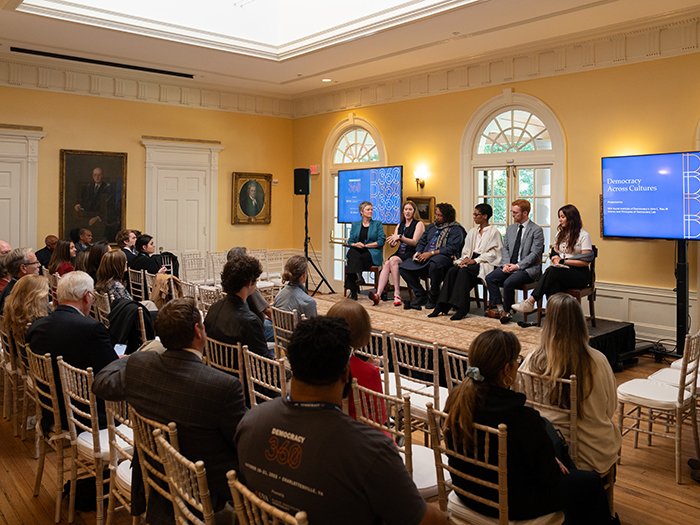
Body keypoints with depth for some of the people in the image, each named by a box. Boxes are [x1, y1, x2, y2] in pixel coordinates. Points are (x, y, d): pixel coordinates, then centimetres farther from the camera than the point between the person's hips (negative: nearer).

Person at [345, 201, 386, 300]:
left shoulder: (377, 224, 12)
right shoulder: (355, 225, 21)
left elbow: (381, 241, 0)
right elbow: (350, 241, 14)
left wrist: (365, 245, -8)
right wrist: (355, 244, -10)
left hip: (372, 253, -2)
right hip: (356, 251, 2)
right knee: (352, 254, -34)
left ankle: (353, 290, -31)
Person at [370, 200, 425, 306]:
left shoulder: (419, 224, 3)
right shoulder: (400, 225, 21)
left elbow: (415, 242, -10)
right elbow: (393, 245, 15)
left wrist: (400, 237, -22)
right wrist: (392, 241, -10)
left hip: (412, 254, -5)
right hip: (400, 252, 5)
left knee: (393, 260, -32)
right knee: (386, 263, -25)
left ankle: (397, 294, -32)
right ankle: (378, 294, -38)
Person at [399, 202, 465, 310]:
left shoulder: (455, 229, -1)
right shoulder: (432, 226, 23)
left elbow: (451, 249, -14)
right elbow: (421, 242, 25)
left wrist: (431, 253, -19)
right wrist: (418, 252, 2)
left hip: (444, 257, -7)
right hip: (424, 258, 7)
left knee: (434, 263, -42)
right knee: (403, 267, -9)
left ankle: (433, 297, -20)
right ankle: (421, 295, -2)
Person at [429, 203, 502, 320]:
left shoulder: (494, 232, 1)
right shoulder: (472, 231, 21)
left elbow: (492, 253, -8)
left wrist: (475, 260, -17)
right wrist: (466, 259, -6)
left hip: (485, 263, -6)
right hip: (471, 260, 6)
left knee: (464, 271, -33)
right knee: (452, 270, -23)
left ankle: (461, 309, -34)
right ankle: (442, 305, -25)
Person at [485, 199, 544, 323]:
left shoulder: (536, 230, -7)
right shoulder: (510, 228, 15)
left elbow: (534, 254, -12)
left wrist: (517, 266, -18)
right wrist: (505, 264, -5)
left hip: (528, 268, -6)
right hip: (509, 265, 7)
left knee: (508, 283, -30)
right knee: (490, 278, -16)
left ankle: (506, 311, -8)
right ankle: (499, 308, -8)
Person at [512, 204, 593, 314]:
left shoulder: (583, 235, -3)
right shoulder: (560, 233, 20)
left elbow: (585, 262, -9)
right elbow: (554, 253, 21)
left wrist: (563, 261, -11)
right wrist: (555, 259, -3)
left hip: (580, 274, -5)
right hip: (562, 270, 5)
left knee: (551, 271, -34)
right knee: (552, 285, -33)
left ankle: (531, 301, -36)